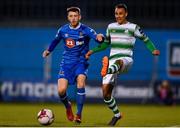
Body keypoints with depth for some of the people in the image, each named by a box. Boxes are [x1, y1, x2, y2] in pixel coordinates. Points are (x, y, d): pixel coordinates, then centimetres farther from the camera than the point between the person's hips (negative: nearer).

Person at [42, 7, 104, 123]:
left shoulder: (85, 30, -9)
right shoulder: (63, 30, 2)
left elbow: (97, 37, -23)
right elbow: (56, 40, 23)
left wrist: (99, 37, -47)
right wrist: (49, 50, 37)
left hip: (81, 62, -2)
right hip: (66, 63, 3)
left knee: (80, 83, -29)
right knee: (61, 91, -13)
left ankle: (79, 114, -18)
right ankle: (68, 106, 23)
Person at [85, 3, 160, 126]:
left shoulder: (133, 27, 4)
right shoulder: (111, 27, 16)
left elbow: (146, 40, 11)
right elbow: (106, 43, 27)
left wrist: (153, 50, -7)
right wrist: (93, 51, 16)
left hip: (126, 60, -4)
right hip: (112, 61, 5)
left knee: (118, 62, -44)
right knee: (106, 92, -4)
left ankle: (107, 70, -79)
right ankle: (117, 114, 18)